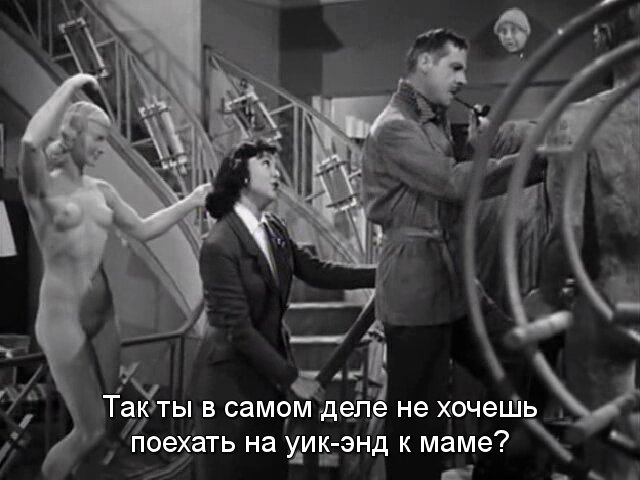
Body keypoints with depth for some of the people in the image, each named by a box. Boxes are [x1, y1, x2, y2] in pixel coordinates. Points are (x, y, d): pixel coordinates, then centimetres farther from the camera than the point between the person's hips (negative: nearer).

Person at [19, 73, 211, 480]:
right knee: (91, 430, -4)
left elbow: (143, 230, 18)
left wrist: (191, 202, 10)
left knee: (111, 421, 12)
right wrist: (71, 86, -23)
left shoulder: (101, 190, 11)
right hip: (64, 318, -7)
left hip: (104, 312, 7)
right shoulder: (42, 186, -10)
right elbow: (31, 142, -31)